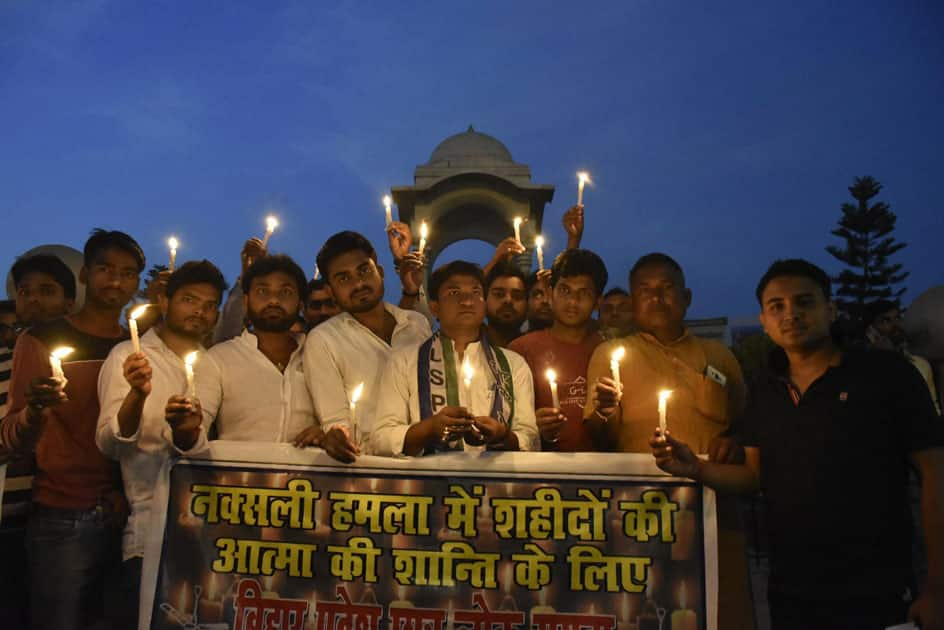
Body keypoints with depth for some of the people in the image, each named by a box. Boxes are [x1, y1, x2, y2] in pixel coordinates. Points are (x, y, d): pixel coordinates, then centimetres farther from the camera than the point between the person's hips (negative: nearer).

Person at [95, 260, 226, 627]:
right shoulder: (128, 355, 1)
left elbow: (208, 448, 8)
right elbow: (110, 444, -9)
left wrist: (189, 432, -15)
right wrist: (137, 394, -29)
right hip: (150, 535, -3)